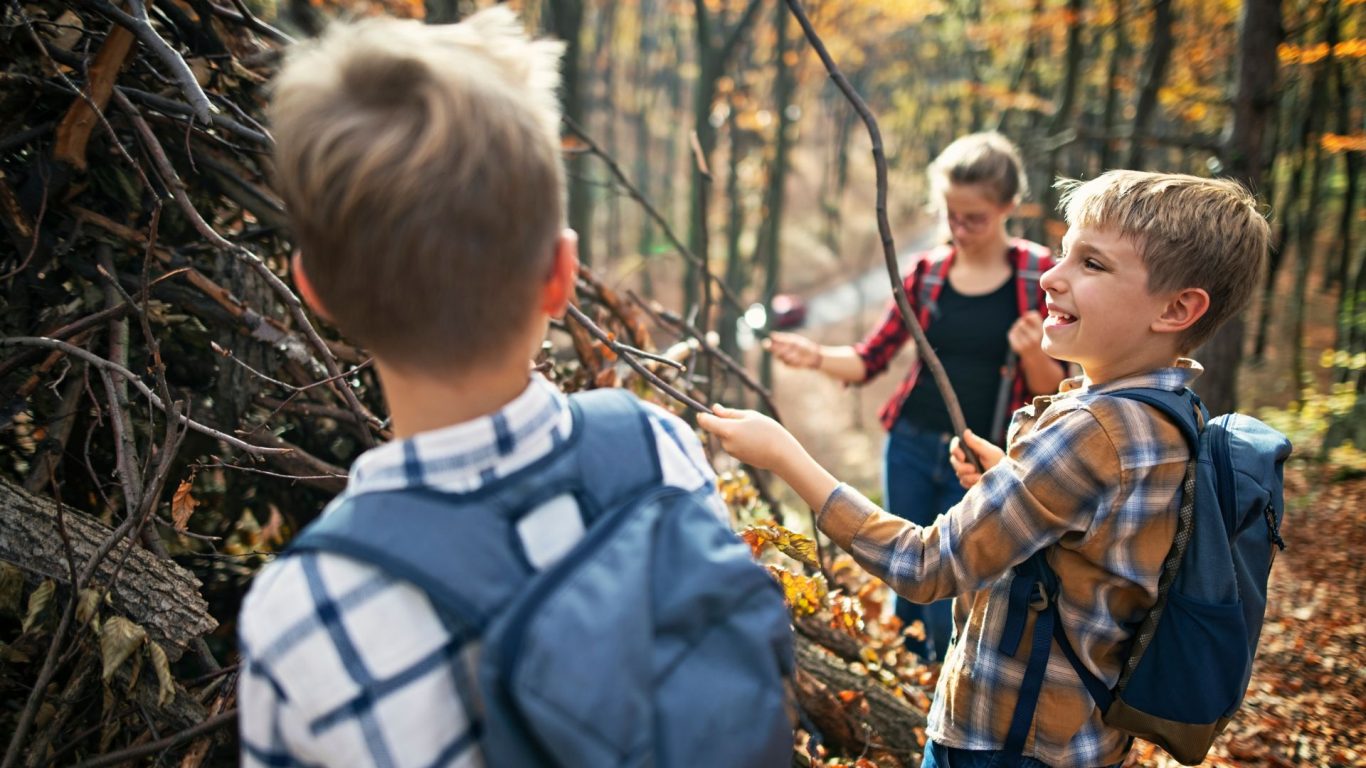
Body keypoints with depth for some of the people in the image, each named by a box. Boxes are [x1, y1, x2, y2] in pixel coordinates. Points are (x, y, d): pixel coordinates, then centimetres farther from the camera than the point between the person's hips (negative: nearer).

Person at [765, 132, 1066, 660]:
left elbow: (1052, 391, -2)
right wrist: (816, 357, -15)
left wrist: (1033, 353, -24)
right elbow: (871, 359, 4)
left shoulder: (1040, 275, -5)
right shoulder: (928, 272, 2)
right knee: (905, 593, 13)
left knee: (945, 615, -1)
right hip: (911, 445, 3)